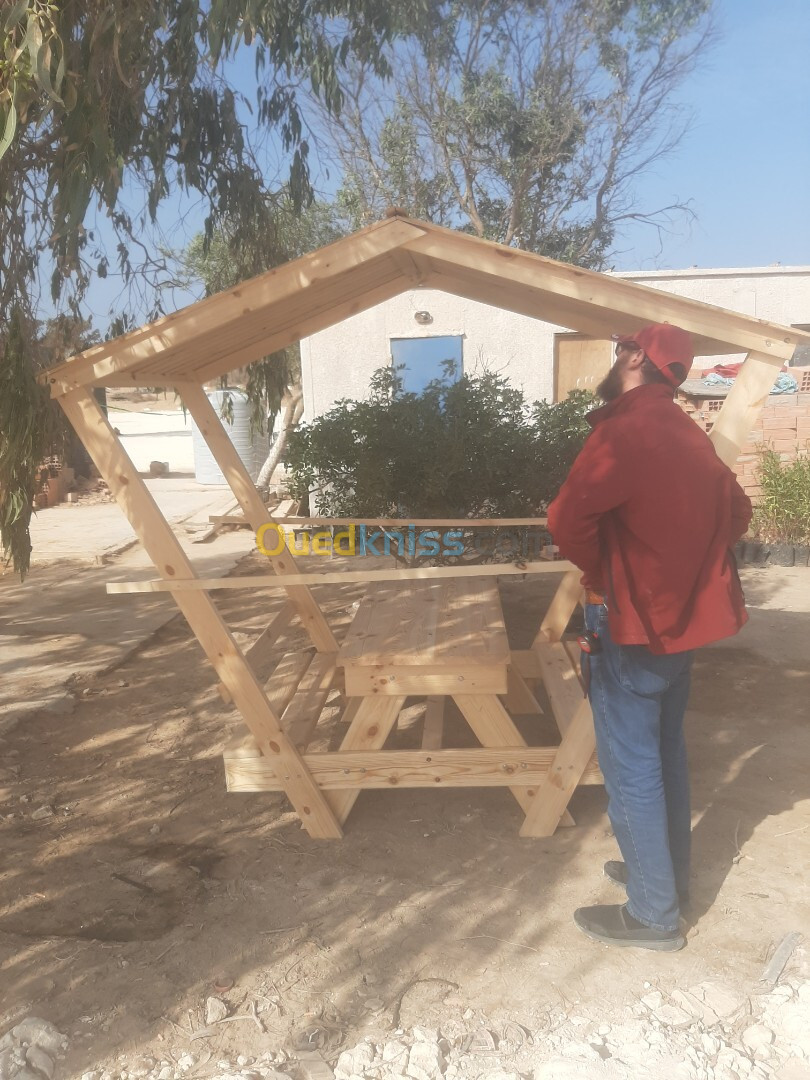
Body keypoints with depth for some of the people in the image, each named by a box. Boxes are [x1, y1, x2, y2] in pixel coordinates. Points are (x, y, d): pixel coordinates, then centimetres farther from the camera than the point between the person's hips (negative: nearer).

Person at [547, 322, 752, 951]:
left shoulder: (625, 429, -18)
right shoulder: (688, 434, 10)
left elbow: (570, 522, -28)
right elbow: (736, 512, 19)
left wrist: (601, 575, -10)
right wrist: (688, 563, 14)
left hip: (630, 622, -9)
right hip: (681, 616, 9)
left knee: (631, 767, 2)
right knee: (666, 752, 20)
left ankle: (653, 914, 15)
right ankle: (670, 874, 36)